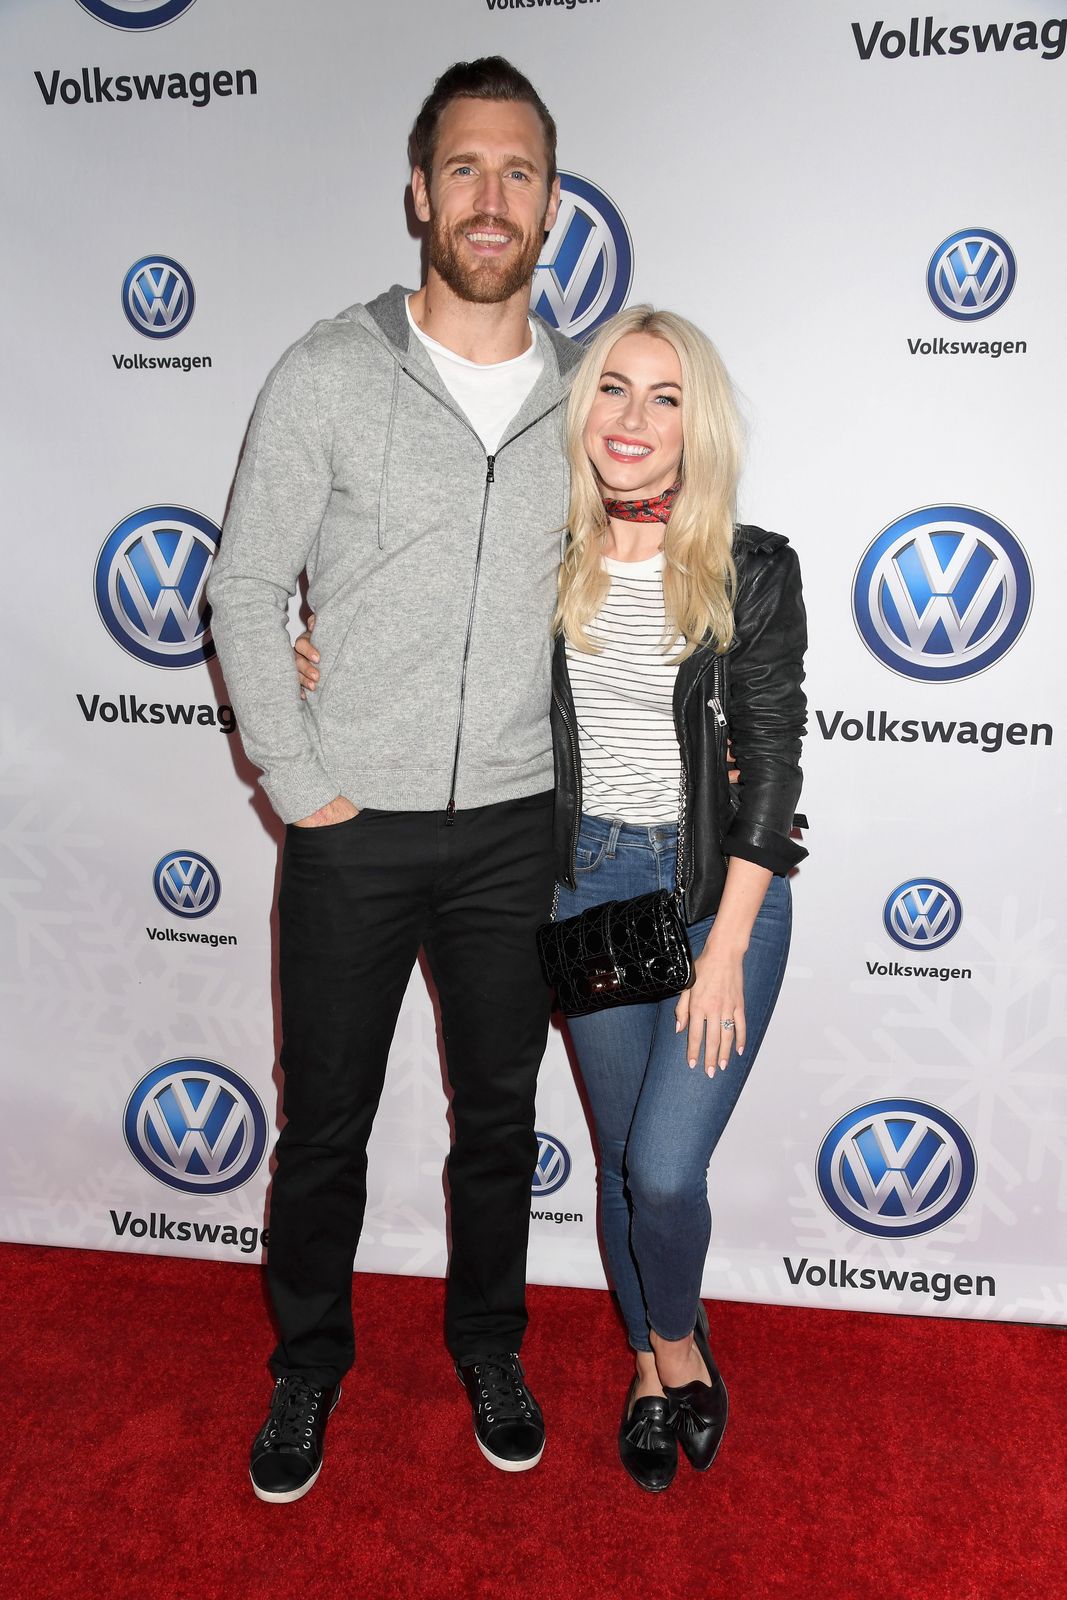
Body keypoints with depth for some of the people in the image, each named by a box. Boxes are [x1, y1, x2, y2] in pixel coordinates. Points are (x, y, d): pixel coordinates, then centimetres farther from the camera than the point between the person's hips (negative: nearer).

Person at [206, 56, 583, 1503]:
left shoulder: (586, 392, 5)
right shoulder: (328, 375, -5)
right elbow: (246, 589, -3)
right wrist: (296, 779, -7)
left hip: (514, 826, 3)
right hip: (353, 825, -2)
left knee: (500, 1113, 16)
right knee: (325, 1121, 13)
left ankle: (488, 1343, 41)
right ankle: (309, 1362, 38)